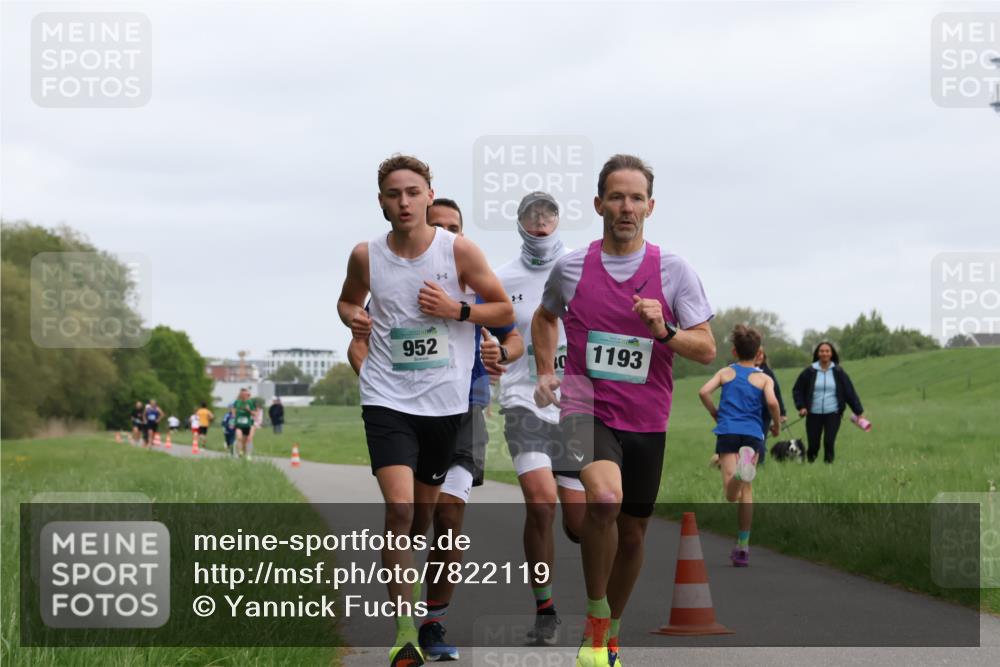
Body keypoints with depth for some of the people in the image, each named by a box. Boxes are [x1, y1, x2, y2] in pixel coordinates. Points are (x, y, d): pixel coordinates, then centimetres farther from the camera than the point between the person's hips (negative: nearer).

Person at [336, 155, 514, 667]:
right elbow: (348, 300, 19)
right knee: (399, 509, -17)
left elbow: (504, 310, 3)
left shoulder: (459, 251, -5)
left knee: (425, 512, 13)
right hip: (387, 398, -1)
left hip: (445, 401, 1)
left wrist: (456, 309, -14)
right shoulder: (366, 256, -1)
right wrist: (352, 318, -4)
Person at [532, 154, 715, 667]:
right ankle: (595, 615, -11)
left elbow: (707, 349, -2)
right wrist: (545, 372, 12)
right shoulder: (570, 268, 2)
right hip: (585, 409, -2)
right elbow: (545, 316, 24)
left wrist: (664, 332, -20)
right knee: (604, 499, -29)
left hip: (645, 421, 2)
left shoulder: (674, 272, -1)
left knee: (632, 533, 10)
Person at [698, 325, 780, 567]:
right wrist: (776, 425, 9)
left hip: (727, 432, 0)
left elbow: (704, 391, -1)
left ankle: (740, 471, -45)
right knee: (746, 491, 13)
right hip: (752, 434, 0)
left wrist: (715, 413, 15)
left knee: (731, 495, -10)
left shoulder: (726, 372, 14)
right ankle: (742, 546, 13)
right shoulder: (764, 378, 9)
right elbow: (772, 402, -9)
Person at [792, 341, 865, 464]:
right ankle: (810, 463, 23)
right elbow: (797, 390, 11)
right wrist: (801, 407, -3)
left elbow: (850, 392, 5)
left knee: (829, 442, -13)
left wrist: (859, 411, 3)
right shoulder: (809, 372, 2)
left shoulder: (838, 372, 3)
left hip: (833, 413, 0)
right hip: (814, 414, 0)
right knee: (813, 445, 0)